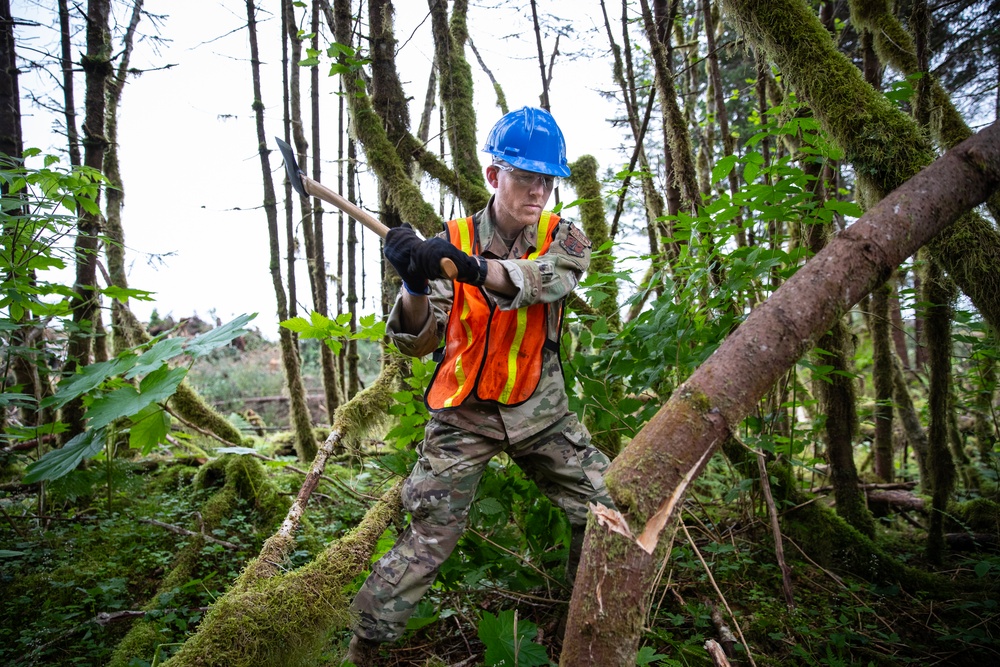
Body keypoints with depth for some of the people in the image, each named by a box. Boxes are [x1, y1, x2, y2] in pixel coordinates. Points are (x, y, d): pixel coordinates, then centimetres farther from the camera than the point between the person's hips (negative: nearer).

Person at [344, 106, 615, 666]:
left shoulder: (564, 238, -4)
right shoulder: (452, 241, -8)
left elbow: (549, 279, -29)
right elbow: (417, 342, -14)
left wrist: (471, 268, -47)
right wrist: (415, 285, -35)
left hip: (541, 411, 2)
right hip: (465, 416, -2)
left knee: (604, 511, 4)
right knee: (430, 539, -4)